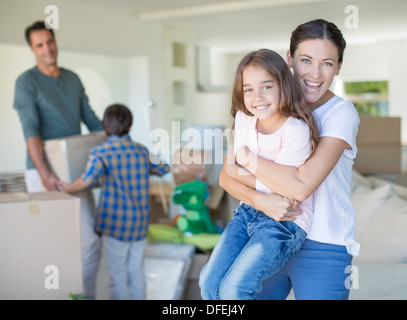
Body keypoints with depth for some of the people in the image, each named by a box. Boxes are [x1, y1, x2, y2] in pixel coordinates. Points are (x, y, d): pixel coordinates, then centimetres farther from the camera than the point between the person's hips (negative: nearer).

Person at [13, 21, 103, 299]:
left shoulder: (73, 79, 12)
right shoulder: (26, 82, -7)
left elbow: (92, 121, 14)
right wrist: (44, 173, -31)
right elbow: (30, 130, -19)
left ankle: (87, 294, 20)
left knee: (91, 237, 6)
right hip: (45, 174, -5)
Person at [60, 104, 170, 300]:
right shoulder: (142, 151, 6)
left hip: (116, 224, -5)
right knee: (136, 271, 16)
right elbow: (163, 170, 20)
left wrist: (69, 188, -8)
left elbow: (88, 180, -25)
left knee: (118, 274, 6)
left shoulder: (100, 152, -9)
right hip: (140, 224, 5)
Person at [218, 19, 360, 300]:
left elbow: (301, 186, -25)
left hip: (321, 248, -4)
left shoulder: (342, 113, -12)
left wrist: (246, 157, -14)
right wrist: (259, 199, -23)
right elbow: (227, 176, -4)